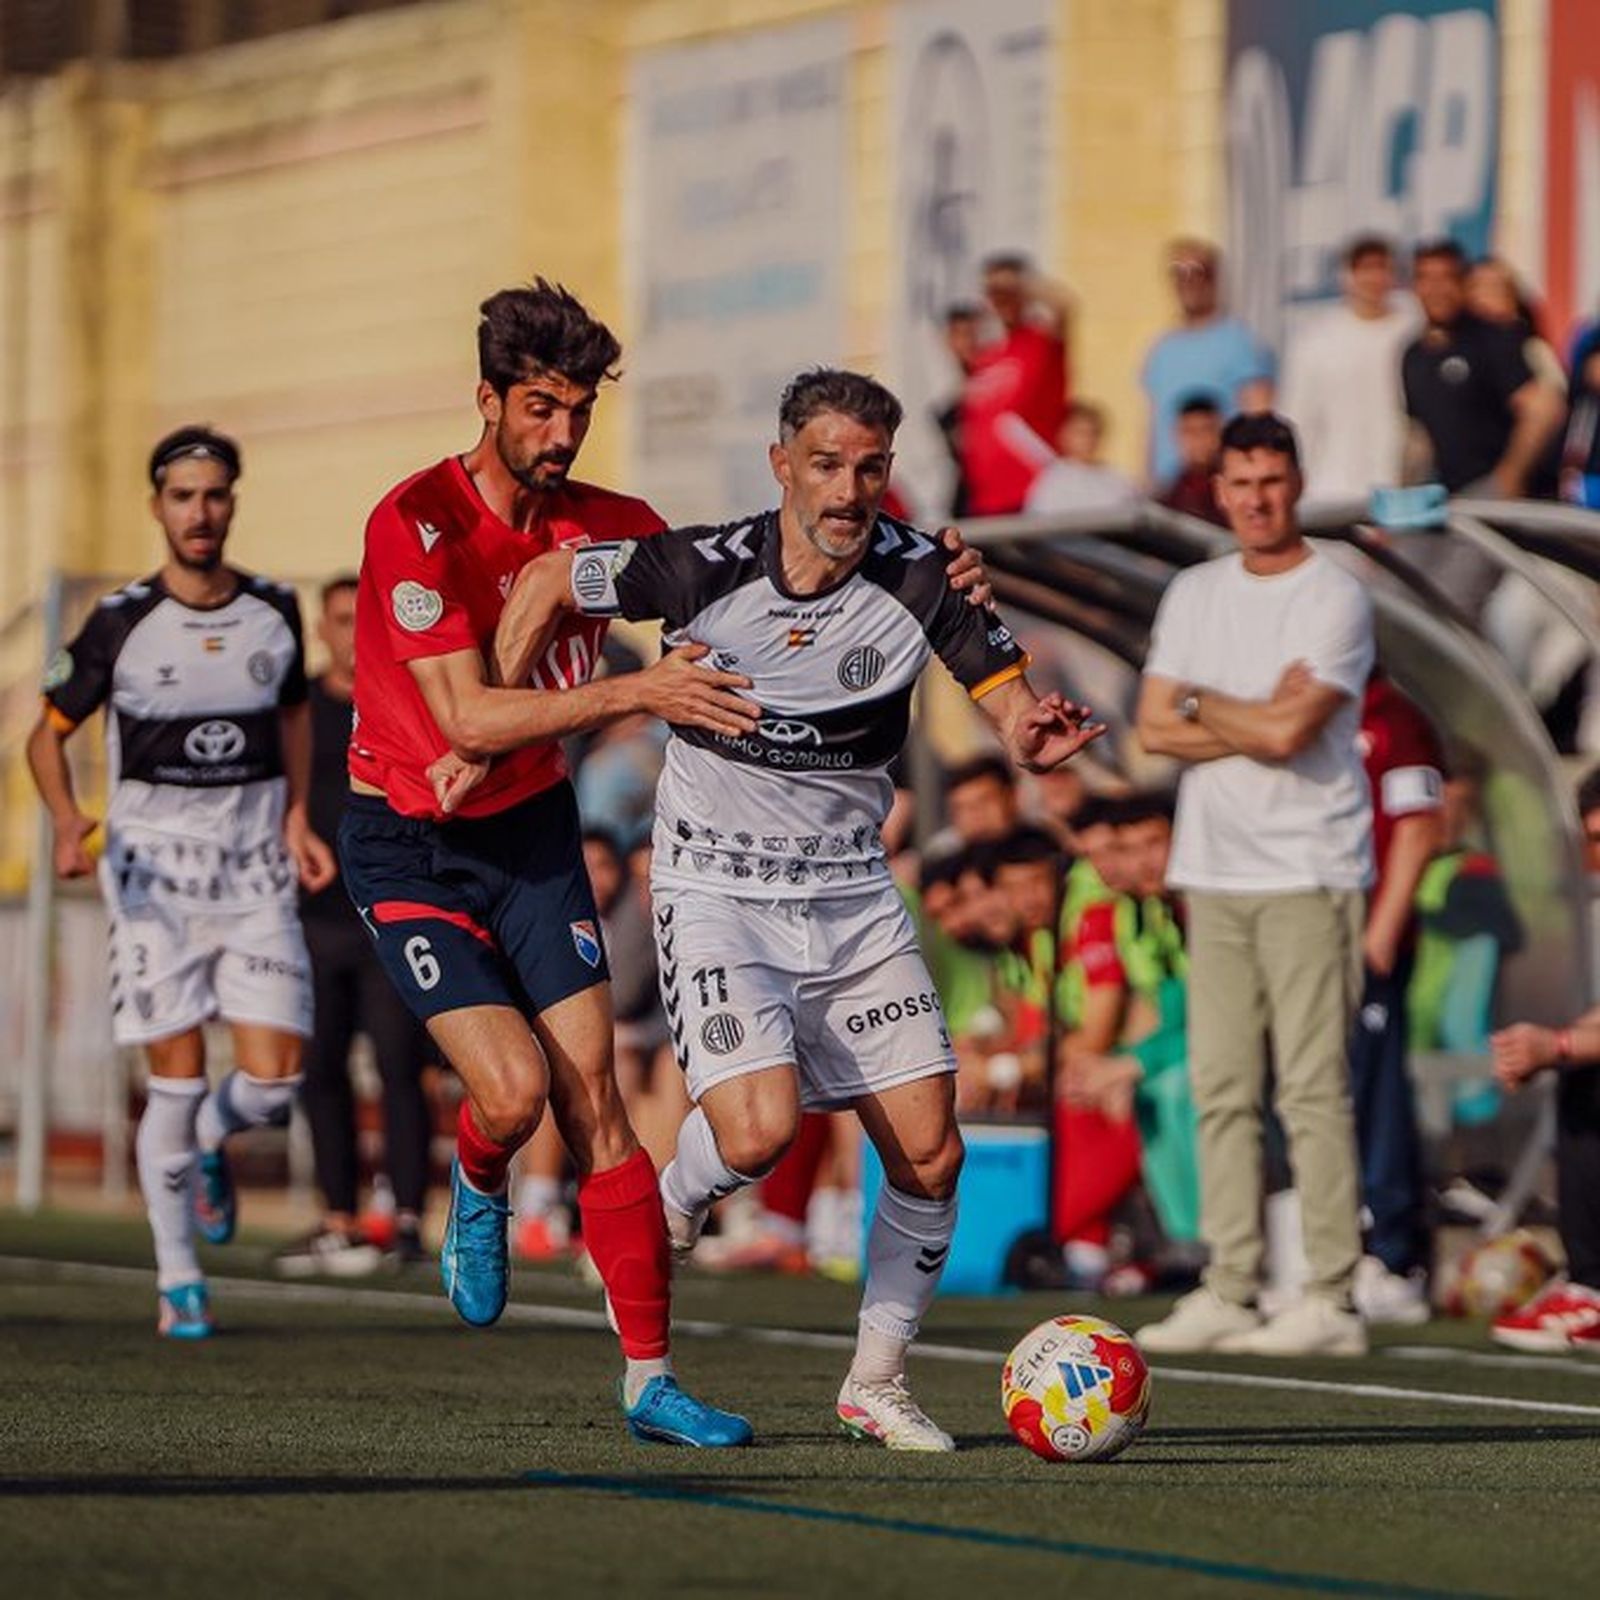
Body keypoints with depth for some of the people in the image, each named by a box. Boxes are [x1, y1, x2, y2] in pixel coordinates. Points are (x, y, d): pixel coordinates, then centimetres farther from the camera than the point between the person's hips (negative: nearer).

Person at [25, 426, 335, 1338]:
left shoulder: (275, 610, 4)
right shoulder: (121, 623, -4)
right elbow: (49, 733, 4)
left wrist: (298, 817, 8)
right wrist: (68, 822, -15)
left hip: (256, 875, 2)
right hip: (157, 872, -2)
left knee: (275, 1081, -7)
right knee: (177, 1081, -5)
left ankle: (211, 1143, 29)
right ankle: (179, 1279, 9)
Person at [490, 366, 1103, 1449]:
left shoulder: (922, 577, -10)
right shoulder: (705, 570, -15)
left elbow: (1014, 706, -5)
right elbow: (551, 581, 0)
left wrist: (1038, 735, -29)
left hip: (854, 896, 3)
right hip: (717, 895, -3)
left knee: (931, 1155, -2)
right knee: (761, 1130, -23)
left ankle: (877, 1381, 18)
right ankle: (669, 1213, 12)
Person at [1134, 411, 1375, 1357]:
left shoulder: (1337, 598, -5)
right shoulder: (1194, 595, 15)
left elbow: (1288, 731, -16)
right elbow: (1156, 729, 6)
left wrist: (1202, 703, 1)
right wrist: (1259, 722, -6)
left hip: (1309, 871, -6)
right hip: (1214, 871, 6)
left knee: (1314, 1086, -8)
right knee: (1223, 1089, 5)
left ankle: (1332, 1300, -8)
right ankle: (1231, 1292, 8)